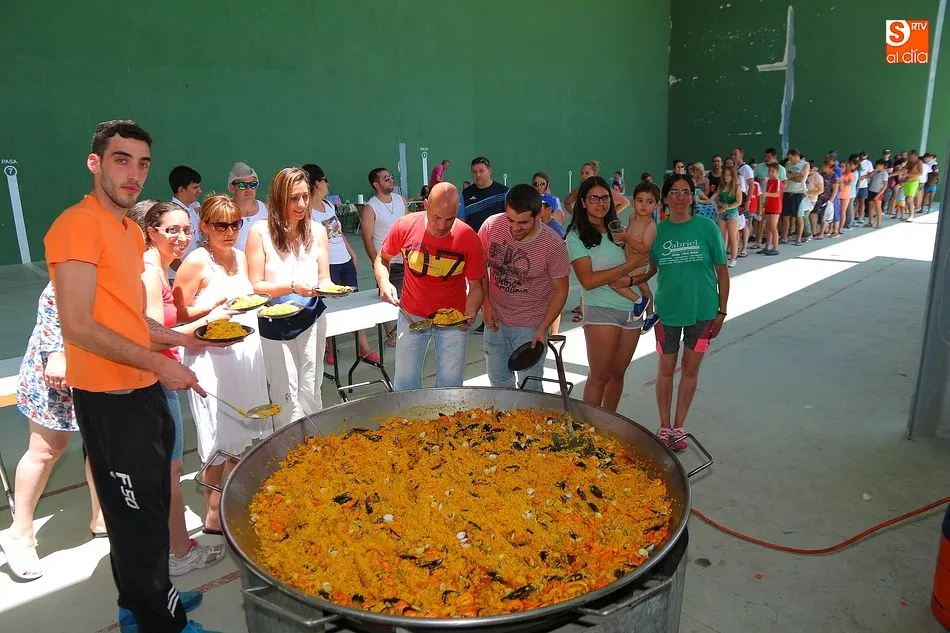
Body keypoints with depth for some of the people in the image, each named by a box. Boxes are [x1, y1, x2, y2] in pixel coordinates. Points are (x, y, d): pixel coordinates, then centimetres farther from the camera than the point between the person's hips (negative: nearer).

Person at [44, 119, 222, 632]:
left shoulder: (131, 231, 13)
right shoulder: (78, 225, -15)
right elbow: (78, 326, -21)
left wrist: (173, 337, 11)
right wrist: (158, 363, -19)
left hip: (142, 389, 9)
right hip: (110, 399, -9)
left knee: (145, 507, 20)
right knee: (139, 513, 3)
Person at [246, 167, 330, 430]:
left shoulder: (317, 230, -1)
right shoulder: (261, 232, -10)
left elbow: (323, 278, 5)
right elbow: (256, 285, -9)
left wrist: (328, 287, -19)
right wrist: (292, 286, -25)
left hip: (311, 319, 3)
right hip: (275, 323, -2)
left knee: (310, 393, 9)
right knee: (286, 398, 0)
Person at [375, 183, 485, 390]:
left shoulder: (469, 238, -17)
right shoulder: (405, 226, -15)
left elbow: (476, 286, -8)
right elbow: (381, 259, 2)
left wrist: (470, 314, -27)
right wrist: (384, 282, -18)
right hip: (412, 315, 1)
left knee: (450, 386, 9)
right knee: (405, 384, 11)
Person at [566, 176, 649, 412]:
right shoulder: (576, 236, -5)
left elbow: (644, 271, 14)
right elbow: (588, 280, -15)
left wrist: (629, 281, -9)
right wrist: (630, 265, -13)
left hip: (632, 310, 6)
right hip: (601, 311, -5)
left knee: (618, 373, 13)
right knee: (600, 376, -2)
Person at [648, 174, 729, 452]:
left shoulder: (706, 227, -7)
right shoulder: (657, 230, -2)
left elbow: (722, 270, -2)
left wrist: (722, 311, -3)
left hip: (702, 311, -1)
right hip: (668, 311, 1)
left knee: (690, 369, 11)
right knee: (666, 369, 10)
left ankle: (679, 426, 27)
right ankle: (664, 426, 26)